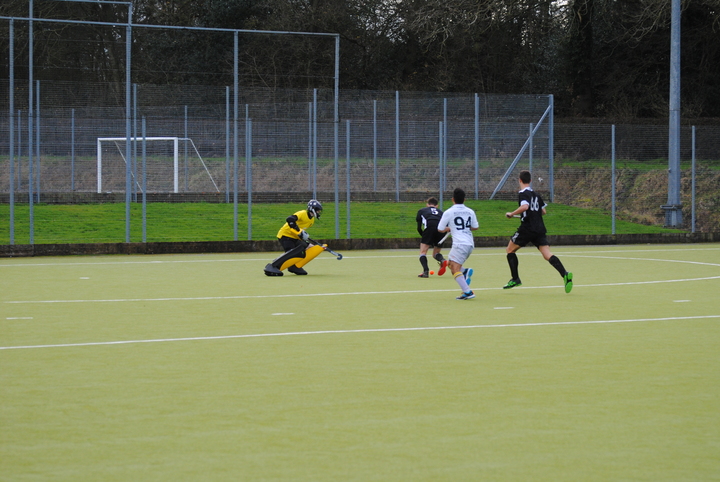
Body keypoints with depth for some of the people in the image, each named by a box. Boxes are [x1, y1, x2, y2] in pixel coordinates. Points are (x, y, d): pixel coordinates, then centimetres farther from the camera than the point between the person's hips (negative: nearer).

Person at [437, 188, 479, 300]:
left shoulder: (448, 212, -4)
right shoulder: (470, 212, 11)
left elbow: (440, 229, 1)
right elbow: (475, 227, 19)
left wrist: (449, 229, 23)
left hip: (459, 243, -7)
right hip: (470, 243, 7)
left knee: (455, 269, -11)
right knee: (451, 264, 21)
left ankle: (467, 292, -24)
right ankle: (466, 272, -7)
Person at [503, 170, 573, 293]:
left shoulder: (523, 193, -5)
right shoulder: (535, 194, 18)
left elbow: (524, 206, -23)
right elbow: (543, 211, 24)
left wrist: (511, 214, -12)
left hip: (527, 228, -6)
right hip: (539, 229, 6)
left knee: (510, 250, 13)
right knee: (547, 255, -6)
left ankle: (515, 279, 8)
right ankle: (564, 273, -29)